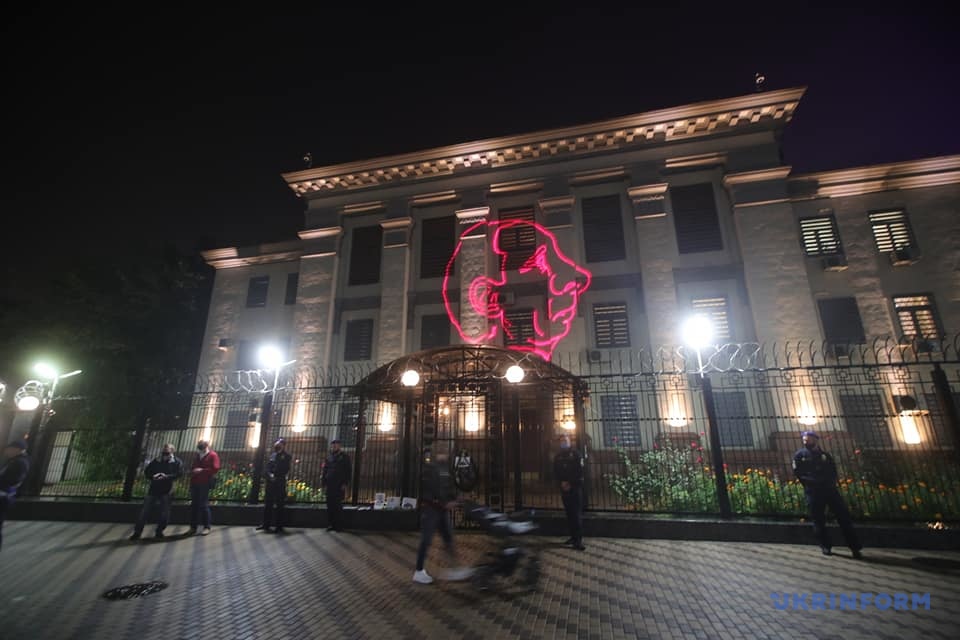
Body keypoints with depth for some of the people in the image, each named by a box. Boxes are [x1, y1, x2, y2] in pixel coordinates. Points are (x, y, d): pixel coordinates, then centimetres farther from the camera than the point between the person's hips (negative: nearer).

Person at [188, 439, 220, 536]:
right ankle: (193, 527, 14)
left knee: (204, 505, -5)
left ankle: (206, 527, 2)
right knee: (194, 505, 7)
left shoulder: (213, 455, -2)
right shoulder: (197, 456, 20)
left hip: (205, 484, -7)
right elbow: (193, 468, 28)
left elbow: (215, 469, -12)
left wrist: (202, 470, -16)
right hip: (195, 483, 7)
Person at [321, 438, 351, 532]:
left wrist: (345, 484, -9)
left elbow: (348, 471, -2)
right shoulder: (329, 457, 13)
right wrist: (324, 482, 4)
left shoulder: (344, 457, 3)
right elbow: (325, 471, 13)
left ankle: (339, 526, 5)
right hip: (330, 485, 4)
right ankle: (330, 524, 14)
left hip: (339, 486, -4)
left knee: (338, 506, -2)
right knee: (330, 505, 5)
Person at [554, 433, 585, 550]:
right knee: (569, 513, 6)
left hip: (575, 487, -4)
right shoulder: (558, 457, 14)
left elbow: (580, 471, -6)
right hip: (564, 488, 4)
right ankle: (573, 536, 15)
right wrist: (562, 482, -7)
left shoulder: (575, 454, 2)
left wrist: (570, 483, -11)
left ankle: (578, 540, -10)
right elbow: (555, 472, 11)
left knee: (577, 513, -9)